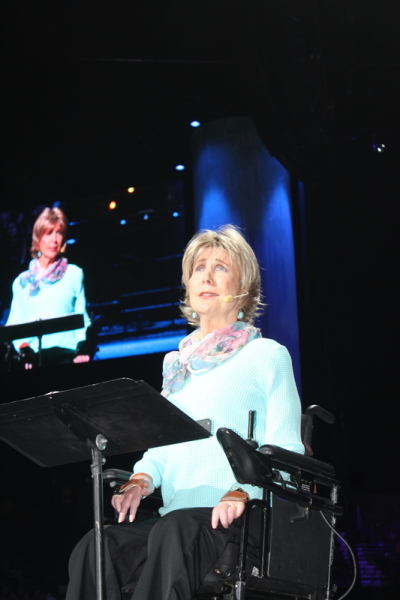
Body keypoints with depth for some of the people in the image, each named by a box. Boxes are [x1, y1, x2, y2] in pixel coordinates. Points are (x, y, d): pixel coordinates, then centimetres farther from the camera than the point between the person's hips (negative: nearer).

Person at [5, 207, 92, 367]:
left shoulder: (74, 274, 10)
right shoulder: (22, 281, 14)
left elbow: (82, 317, 9)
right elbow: (14, 323, 11)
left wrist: (83, 349, -6)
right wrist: (24, 349, -6)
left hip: (67, 353, -1)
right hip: (34, 357, 1)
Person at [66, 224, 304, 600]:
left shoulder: (267, 355, 6)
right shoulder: (176, 362, 24)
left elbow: (285, 452, -2)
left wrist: (243, 492, -20)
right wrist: (141, 479, 2)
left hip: (239, 522, -4)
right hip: (174, 520, 5)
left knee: (173, 532, -39)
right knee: (95, 548, -26)